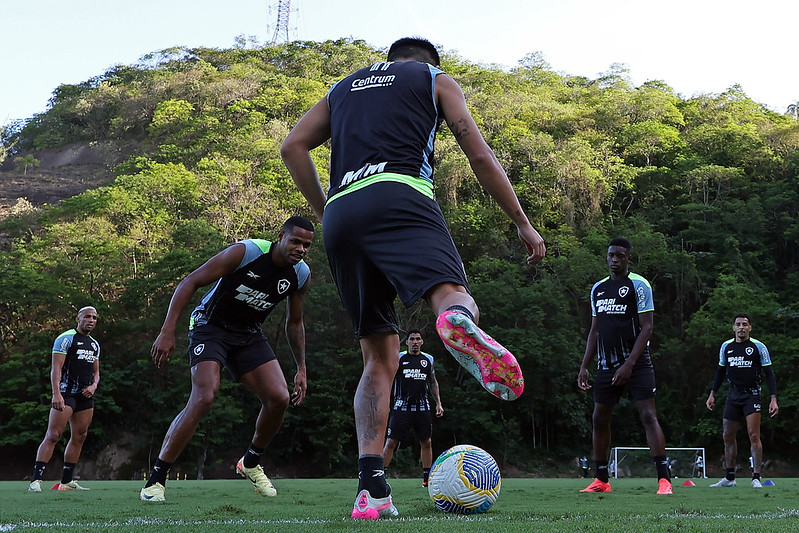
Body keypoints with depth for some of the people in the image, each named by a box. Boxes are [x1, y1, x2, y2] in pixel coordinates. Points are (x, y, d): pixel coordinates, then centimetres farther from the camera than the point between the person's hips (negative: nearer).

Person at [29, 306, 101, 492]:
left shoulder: (94, 344, 19)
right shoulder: (66, 338, -5)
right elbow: (56, 368, -11)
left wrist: (94, 386, 2)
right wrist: (56, 394, -22)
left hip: (86, 396, 8)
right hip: (66, 394, -8)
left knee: (79, 437, 8)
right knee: (53, 435, -14)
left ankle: (66, 481, 15)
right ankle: (36, 480, -16)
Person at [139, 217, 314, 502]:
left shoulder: (301, 275, -5)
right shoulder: (245, 252, -23)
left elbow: (294, 323, 13)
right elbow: (190, 282, -20)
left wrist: (301, 369, 11)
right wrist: (167, 331, -26)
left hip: (249, 334, 6)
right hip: (211, 326, -6)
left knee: (279, 398, -10)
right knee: (204, 397, -24)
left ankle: (250, 463, 17)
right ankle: (155, 480, -17)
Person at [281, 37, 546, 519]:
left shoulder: (344, 87, 33)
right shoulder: (437, 79, 23)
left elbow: (293, 145, 18)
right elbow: (480, 156, 13)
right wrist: (523, 222, 17)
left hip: (340, 213, 4)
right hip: (398, 195, -4)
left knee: (380, 357, 8)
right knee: (454, 299, -21)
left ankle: (371, 487, -7)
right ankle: (460, 320, -62)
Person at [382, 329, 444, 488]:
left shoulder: (428, 359, 12)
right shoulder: (399, 358, 3)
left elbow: (433, 382, 21)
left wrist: (438, 402, 14)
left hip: (422, 408, 3)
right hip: (402, 407, -3)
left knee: (426, 443, 4)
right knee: (391, 442, -8)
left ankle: (427, 478, 16)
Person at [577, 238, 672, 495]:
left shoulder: (638, 285, -4)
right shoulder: (598, 288, 15)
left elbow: (646, 328, -10)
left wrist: (629, 364, -19)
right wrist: (584, 366, 11)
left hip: (636, 364, -6)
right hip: (606, 365, 6)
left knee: (648, 416, -12)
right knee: (599, 418, 6)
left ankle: (664, 478, -13)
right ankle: (601, 480, 15)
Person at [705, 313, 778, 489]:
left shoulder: (759, 347, -3)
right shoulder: (726, 347, 9)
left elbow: (769, 373, -2)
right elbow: (720, 371, 19)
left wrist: (773, 399, -10)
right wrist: (712, 394, 14)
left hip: (752, 395, -5)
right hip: (733, 395, 5)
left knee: (754, 435, -12)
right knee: (728, 436, 6)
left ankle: (756, 477, -8)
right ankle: (730, 478, 17)